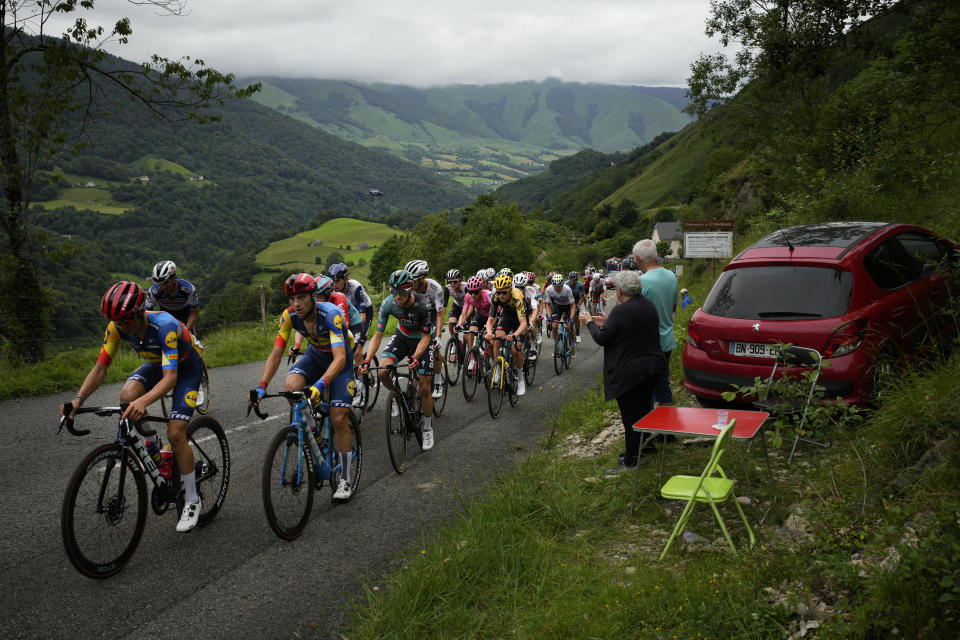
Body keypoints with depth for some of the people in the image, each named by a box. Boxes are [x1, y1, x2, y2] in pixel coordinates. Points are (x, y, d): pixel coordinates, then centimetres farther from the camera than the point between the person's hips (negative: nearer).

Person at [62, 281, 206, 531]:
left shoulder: (165, 326, -38)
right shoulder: (117, 327, -20)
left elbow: (170, 377, -44)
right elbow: (100, 368, -16)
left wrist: (143, 401, -60)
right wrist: (78, 398, -31)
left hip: (187, 366, -6)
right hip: (157, 362, 6)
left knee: (175, 433, -17)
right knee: (127, 396, -26)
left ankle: (192, 501, 0)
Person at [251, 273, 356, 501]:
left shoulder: (330, 314, -35)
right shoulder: (289, 316, -20)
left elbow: (340, 358, -43)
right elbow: (275, 355, -18)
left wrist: (320, 384, -58)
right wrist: (262, 387, -32)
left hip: (339, 359, -4)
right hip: (314, 355, 4)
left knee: (339, 419, -12)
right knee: (291, 388, -29)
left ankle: (346, 480, 4)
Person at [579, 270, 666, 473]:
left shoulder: (621, 311, -20)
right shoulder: (648, 306, 8)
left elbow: (601, 338, -16)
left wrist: (589, 323, 2)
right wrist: (607, 323, 19)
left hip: (630, 372, -9)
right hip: (652, 366, 9)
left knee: (630, 417, 0)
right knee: (643, 410, 21)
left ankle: (631, 462, 8)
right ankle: (644, 448, 34)